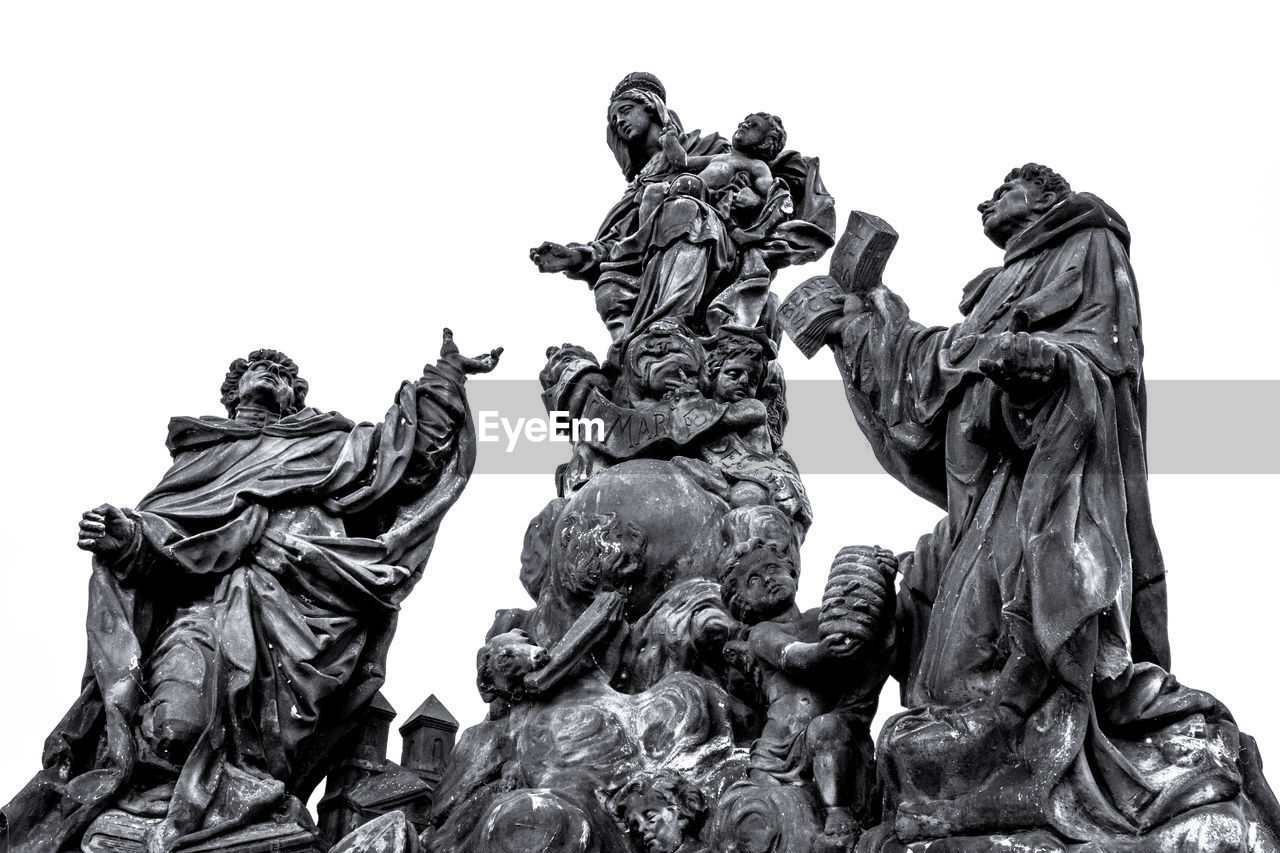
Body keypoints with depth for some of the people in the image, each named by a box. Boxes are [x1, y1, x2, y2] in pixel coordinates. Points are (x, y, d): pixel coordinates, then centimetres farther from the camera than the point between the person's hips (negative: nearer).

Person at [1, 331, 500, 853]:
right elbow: (164, 530, 17)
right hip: (201, 600, 0)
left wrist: (446, 376, 24)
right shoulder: (200, 453, 32)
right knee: (173, 720, -27)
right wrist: (127, 536, -5)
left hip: (291, 604, 0)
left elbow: (408, 448, 26)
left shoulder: (323, 447, 32)